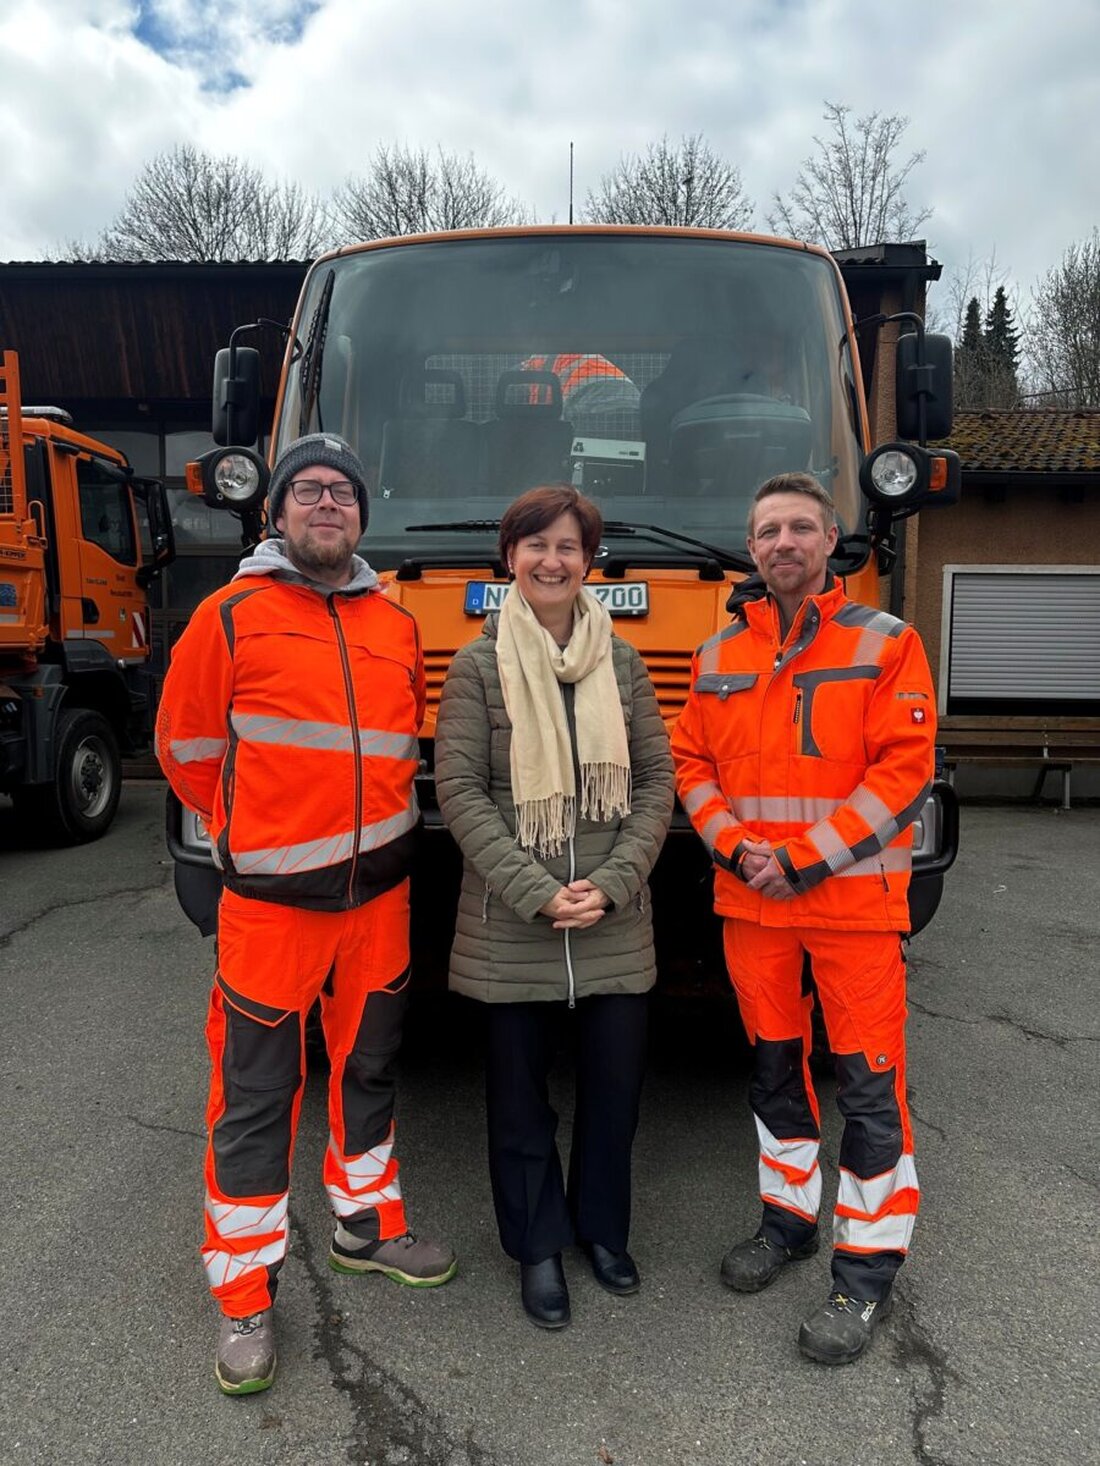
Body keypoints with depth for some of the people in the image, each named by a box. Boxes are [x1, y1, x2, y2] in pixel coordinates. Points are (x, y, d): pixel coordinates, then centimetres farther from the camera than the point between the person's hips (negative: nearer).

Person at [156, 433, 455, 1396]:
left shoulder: (396, 625, 7)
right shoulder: (231, 617, -6)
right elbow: (186, 745, 0)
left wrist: (375, 815, 10)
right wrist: (246, 834, 4)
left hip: (380, 890, 5)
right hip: (272, 897, -4)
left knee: (369, 1066, 19)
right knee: (256, 1094, 6)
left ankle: (367, 1226, 40)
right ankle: (245, 1296, 23)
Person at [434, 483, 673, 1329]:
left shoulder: (622, 664, 4)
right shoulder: (479, 666, -3)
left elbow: (656, 780, 3)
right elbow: (459, 791, -8)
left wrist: (612, 882, -10)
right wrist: (538, 892, -15)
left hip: (616, 922, 2)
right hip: (509, 924, -2)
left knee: (616, 1076, 12)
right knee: (519, 1087, 11)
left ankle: (603, 1225, 37)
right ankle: (538, 1244, 33)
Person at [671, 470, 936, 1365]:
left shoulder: (885, 644, -4)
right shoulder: (719, 656, 8)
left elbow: (903, 771, -11)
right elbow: (691, 763, 8)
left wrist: (803, 860, -16)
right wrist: (734, 847, -9)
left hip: (854, 901, -4)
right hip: (750, 902, 4)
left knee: (869, 1084, 2)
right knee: (775, 1067, 17)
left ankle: (869, 1270, 19)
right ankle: (789, 1219, 37)